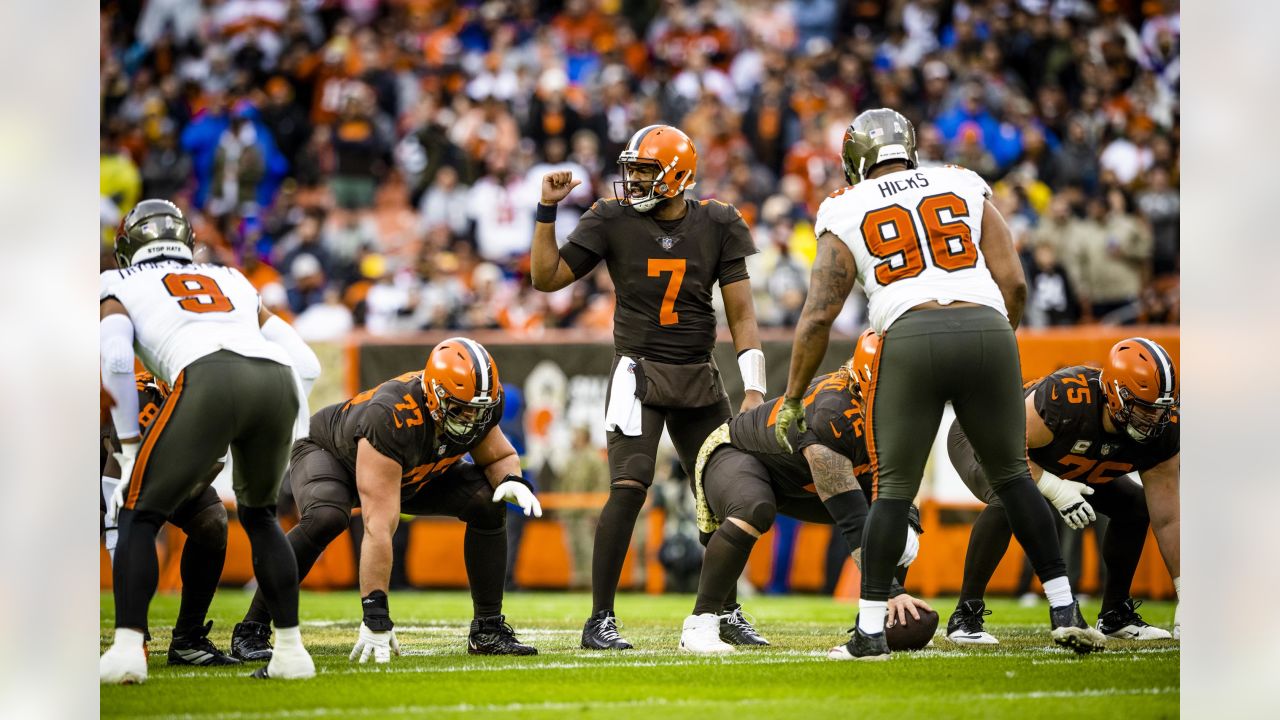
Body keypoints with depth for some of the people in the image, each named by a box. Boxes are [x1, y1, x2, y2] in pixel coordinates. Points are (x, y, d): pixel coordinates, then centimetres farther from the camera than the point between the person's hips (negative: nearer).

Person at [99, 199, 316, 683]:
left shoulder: (120, 285, 27)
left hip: (209, 376, -4)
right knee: (259, 514, 27)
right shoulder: (234, 283, 39)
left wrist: (129, 448, 12)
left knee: (139, 513, 10)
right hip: (279, 380, 4)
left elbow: (115, 359, 8)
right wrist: (286, 442, 35)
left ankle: (127, 649, -4)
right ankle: (291, 651, 21)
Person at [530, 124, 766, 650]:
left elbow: (741, 313, 0)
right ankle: (600, 620, -13)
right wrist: (547, 210, -11)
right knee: (629, 488, -18)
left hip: (699, 379, 3)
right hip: (639, 370, -3)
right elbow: (546, 277, -2)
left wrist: (753, 388, -8)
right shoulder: (612, 220, -3)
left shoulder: (716, 226, 0)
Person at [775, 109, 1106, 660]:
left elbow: (818, 315, 9)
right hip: (987, 329, 2)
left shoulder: (846, 216, 15)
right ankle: (1066, 613, 14)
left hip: (910, 339, -2)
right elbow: (1013, 283, 12)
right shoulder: (966, 191, 20)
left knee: (893, 489, 9)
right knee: (1012, 475, 16)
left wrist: (792, 399, 17)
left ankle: (870, 631, 6)